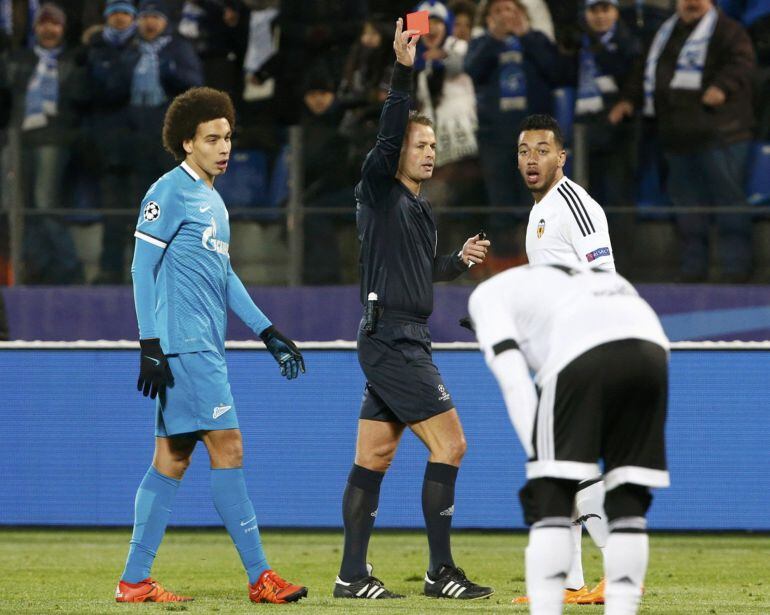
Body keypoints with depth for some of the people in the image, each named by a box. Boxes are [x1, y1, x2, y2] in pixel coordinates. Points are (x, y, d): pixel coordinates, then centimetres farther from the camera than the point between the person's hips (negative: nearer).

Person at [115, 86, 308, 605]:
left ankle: (135, 581, 8)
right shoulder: (170, 193, -7)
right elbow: (142, 267, -10)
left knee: (172, 460, 7)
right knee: (228, 448, -10)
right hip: (185, 347, -9)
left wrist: (267, 331, 24)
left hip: (205, 348, 9)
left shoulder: (212, 200, 20)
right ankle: (260, 576, -9)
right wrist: (150, 344, -15)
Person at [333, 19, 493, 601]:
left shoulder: (421, 209, 18)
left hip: (403, 342, 9)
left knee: (374, 457, 8)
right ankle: (441, 570, -7)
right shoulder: (380, 192, -7)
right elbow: (388, 136, -23)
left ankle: (353, 574, 9)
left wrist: (458, 260, 15)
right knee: (449, 443, -10)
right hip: (392, 340, -9)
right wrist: (403, 74, -31)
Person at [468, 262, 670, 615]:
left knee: (550, 503, 0)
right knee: (627, 504, 13)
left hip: (583, 354, -5)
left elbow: (512, 377, 8)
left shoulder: (488, 294, 25)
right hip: (652, 346, 5)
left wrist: (538, 452, 2)